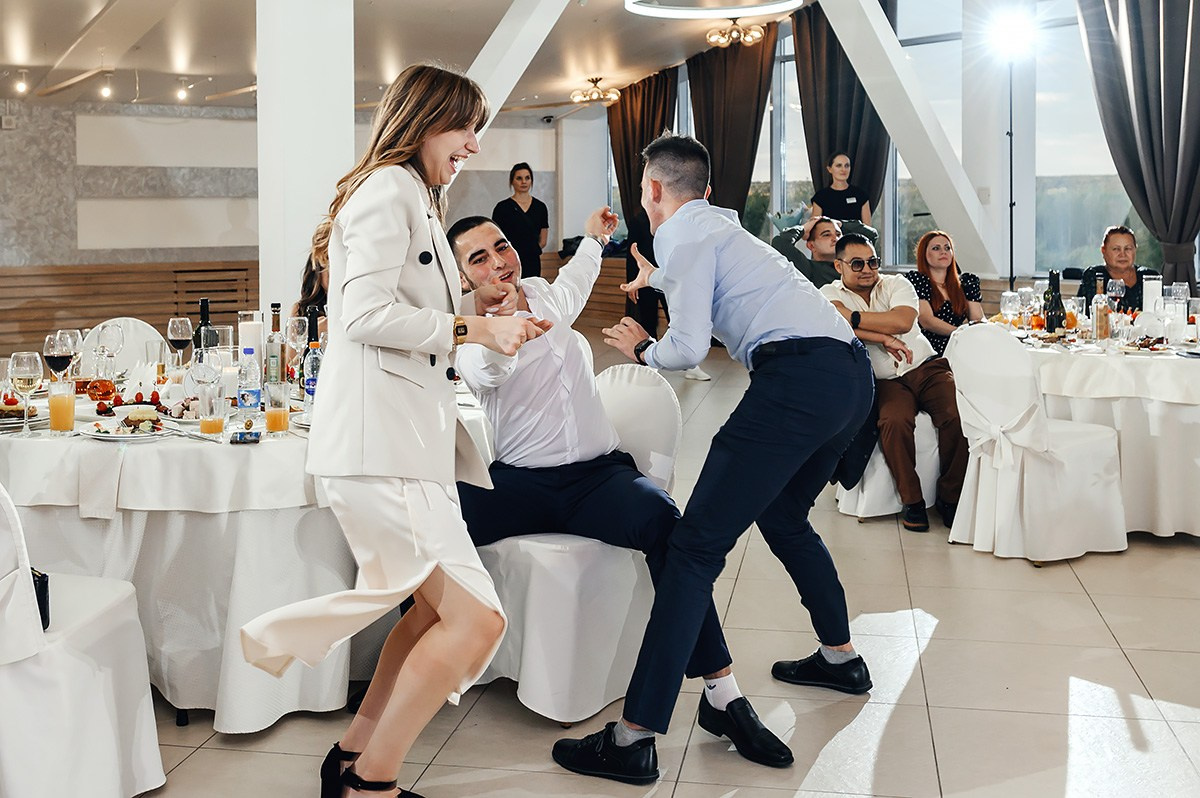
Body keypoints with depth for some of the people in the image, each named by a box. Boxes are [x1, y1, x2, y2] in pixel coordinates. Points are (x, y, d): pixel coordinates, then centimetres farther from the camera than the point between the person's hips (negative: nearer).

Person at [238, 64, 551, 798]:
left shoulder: (413, 198, 26)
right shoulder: (388, 188, -7)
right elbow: (368, 316, -18)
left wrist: (472, 311, 16)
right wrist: (471, 328, -13)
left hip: (407, 432, 11)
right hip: (378, 439, -11)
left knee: (438, 606, 15)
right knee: (477, 619, -13)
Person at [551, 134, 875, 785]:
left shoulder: (683, 234, 2)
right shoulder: (719, 221, 28)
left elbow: (688, 348, -10)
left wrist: (641, 349, 11)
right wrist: (655, 278, 72)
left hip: (799, 376, -10)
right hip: (851, 374, 10)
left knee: (696, 545, -12)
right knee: (782, 515, 31)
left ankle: (634, 738, -15)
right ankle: (840, 658, 44)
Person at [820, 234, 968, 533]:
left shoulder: (896, 283, 8)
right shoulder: (830, 293, 6)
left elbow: (902, 321, -14)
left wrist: (851, 316, -14)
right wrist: (885, 339, -17)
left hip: (927, 367, 2)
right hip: (886, 381, -2)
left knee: (957, 416, -25)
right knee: (894, 422, -33)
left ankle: (949, 497, -7)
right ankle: (912, 502, -16)